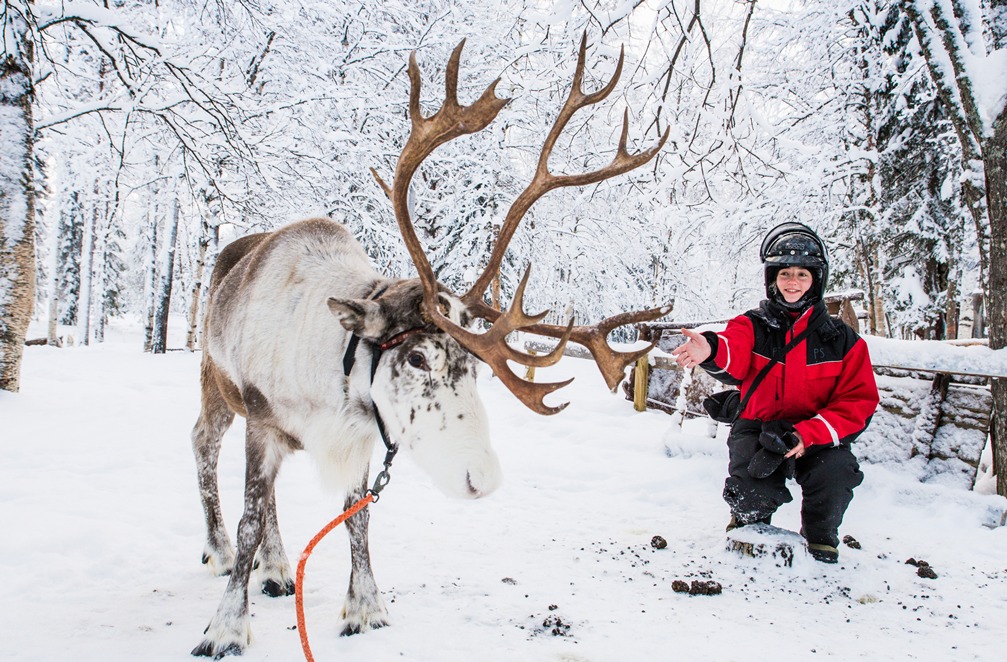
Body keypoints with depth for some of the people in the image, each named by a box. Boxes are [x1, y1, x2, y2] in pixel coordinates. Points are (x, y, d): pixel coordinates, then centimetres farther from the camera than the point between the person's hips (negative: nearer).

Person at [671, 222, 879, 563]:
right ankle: (751, 523, 15)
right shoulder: (752, 326, -3)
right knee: (753, 493, -27)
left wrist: (808, 434, -22)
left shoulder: (841, 339, 1)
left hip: (817, 436, 1)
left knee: (836, 469, -30)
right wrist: (712, 350, -55)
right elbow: (734, 358, -27)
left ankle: (821, 537, 5)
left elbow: (859, 401, -5)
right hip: (758, 429, -1)